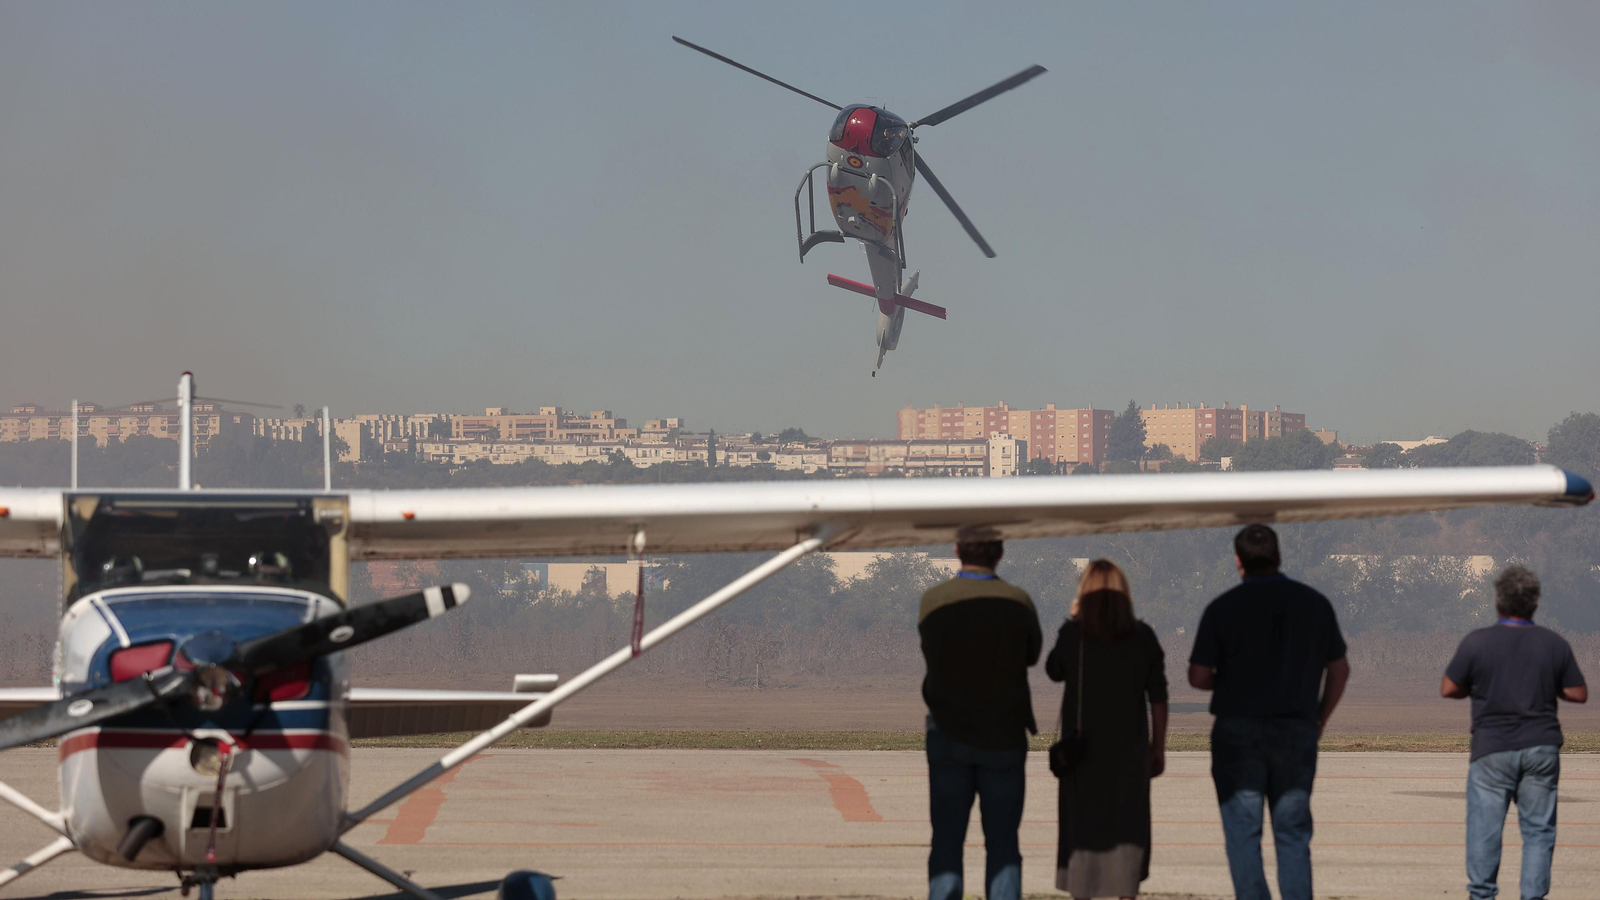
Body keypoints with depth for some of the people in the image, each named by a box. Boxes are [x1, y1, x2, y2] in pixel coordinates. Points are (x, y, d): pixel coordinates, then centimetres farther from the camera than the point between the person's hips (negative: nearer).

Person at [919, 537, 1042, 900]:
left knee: (947, 844, 4)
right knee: (1003, 846, 6)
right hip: (1004, 737, 0)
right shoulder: (1018, 602, -9)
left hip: (948, 736, 0)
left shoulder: (932, 601, -7)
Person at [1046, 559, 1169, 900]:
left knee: (1081, 822, 10)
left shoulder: (1073, 633, -7)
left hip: (1083, 746, 0)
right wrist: (1158, 747, 7)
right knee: (1127, 826, 6)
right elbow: (1158, 699, -1)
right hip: (1129, 747, 1)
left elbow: (1053, 671, 10)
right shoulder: (1143, 637, -2)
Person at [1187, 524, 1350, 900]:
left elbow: (1198, 677, -5)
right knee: (1293, 834, 8)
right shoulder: (1315, 604, 4)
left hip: (1239, 731, -2)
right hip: (1297, 733, 3)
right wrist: (1319, 720, 18)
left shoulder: (1223, 608, -5)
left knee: (1243, 834, 2)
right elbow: (1339, 670, 9)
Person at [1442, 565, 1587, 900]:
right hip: (1541, 748, 2)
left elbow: (1448, 689, -2)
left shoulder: (1477, 642, -6)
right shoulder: (1554, 643, 0)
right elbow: (1579, 694, 4)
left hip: (1492, 748, -2)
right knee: (1538, 828, 7)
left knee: (1484, 826, 5)